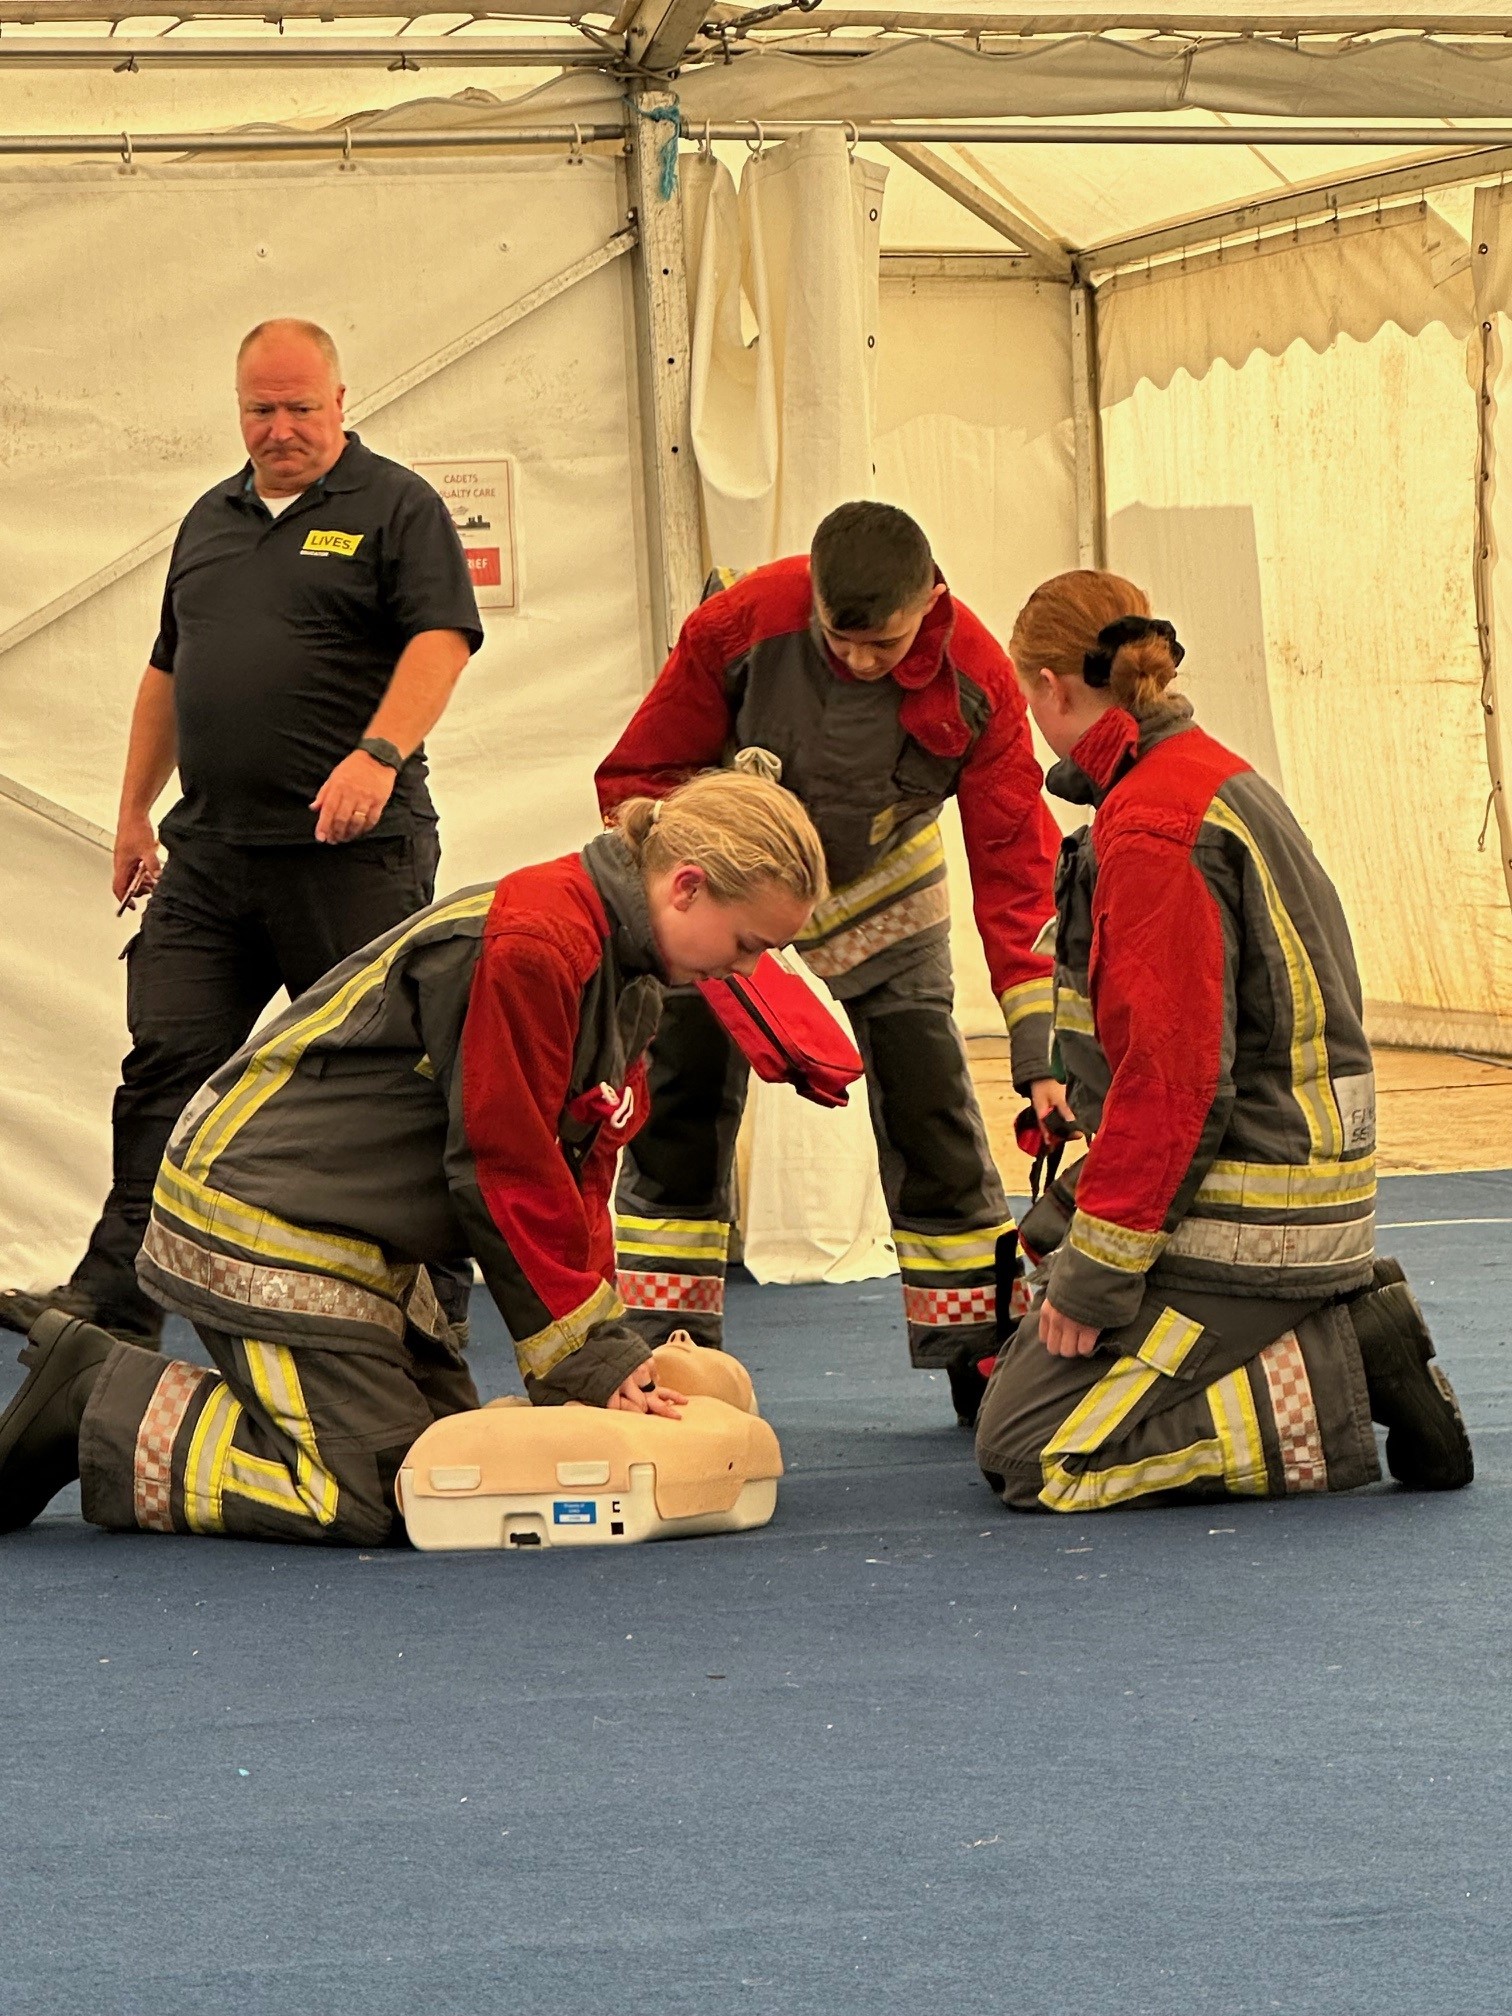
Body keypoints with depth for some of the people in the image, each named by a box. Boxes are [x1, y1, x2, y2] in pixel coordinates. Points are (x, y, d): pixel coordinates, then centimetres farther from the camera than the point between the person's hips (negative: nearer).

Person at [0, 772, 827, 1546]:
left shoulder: (625, 974, 9)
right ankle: (96, 1402, -3)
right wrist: (592, 1360, -15)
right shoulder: (534, 944, -24)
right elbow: (504, 1171, -22)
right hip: (261, 1216, -11)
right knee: (365, 1495, -16)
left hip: (365, 1241, 11)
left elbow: (577, 1176, 9)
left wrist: (610, 1353, -3)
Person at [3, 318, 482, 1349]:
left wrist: (379, 752, -26)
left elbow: (441, 639, -12)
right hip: (210, 851, 6)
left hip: (352, 851, -6)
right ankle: (113, 1300, -3)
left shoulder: (397, 507, 0)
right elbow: (168, 671, 26)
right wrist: (135, 812, 23)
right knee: (165, 1065, -2)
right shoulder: (211, 520, 20)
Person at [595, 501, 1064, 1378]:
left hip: (882, 886, 0)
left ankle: (981, 1356, 4)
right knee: (684, 1101, -4)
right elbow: (642, 773, -16)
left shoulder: (974, 681, -28)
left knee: (930, 1105, -5)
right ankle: (660, 1350, 4)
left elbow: (1013, 860, -25)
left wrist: (1038, 1052, -31)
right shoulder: (737, 628, -31)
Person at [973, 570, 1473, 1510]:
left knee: (1028, 1452, -10)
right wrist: (1080, 1213, 19)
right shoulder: (1212, 776, 13)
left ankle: (1345, 1378, -8)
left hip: (1240, 1223, -10)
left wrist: (1095, 1267, -17)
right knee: (1023, 1385, 15)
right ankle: (1346, 1336, 9)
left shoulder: (1153, 830, -19)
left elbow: (1169, 1075, -23)